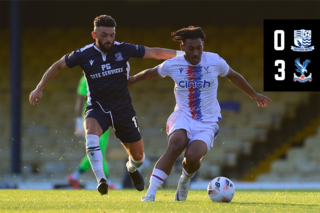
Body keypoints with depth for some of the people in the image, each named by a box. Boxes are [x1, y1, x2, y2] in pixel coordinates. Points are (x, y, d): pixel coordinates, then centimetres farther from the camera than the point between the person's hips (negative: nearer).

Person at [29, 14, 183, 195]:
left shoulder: (124, 50, -8)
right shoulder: (83, 55, -11)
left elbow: (155, 53, 1)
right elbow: (58, 65, 5)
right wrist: (39, 89, 4)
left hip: (123, 109, 2)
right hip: (97, 109, -2)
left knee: (138, 156, 10)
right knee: (91, 134, -36)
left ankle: (132, 168, 48)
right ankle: (101, 179, -42)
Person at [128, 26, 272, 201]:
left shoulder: (215, 61, -3)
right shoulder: (172, 65, -2)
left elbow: (233, 77, 16)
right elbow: (149, 73, 18)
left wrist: (254, 95, 29)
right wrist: (128, 82, 31)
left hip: (207, 124, 0)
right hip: (183, 117, 0)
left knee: (192, 156, -27)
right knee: (175, 146, -33)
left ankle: (185, 179, 11)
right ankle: (151, 192, -31)